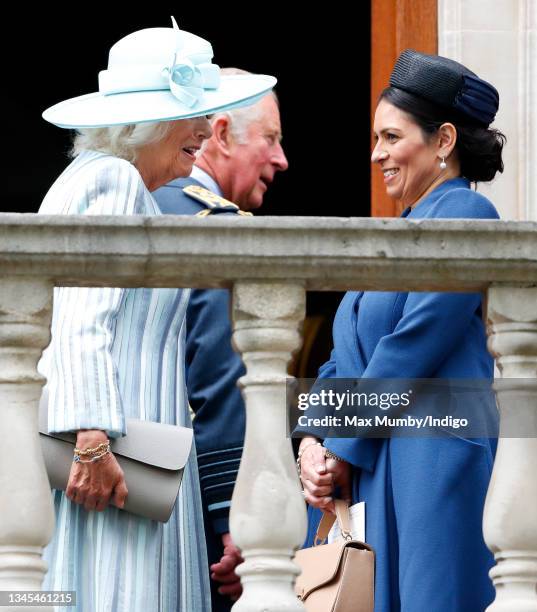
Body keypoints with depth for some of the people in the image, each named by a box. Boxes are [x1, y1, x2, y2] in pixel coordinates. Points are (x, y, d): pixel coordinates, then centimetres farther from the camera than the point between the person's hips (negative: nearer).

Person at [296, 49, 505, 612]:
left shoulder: (462, 215, -7)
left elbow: (414, 346, -15)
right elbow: (345, 355, 18)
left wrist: (342, 449, -11)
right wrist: (311, 441, 1)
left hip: (432, 460, -9)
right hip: (367, 471, 9)